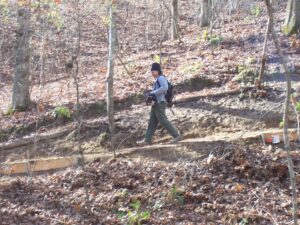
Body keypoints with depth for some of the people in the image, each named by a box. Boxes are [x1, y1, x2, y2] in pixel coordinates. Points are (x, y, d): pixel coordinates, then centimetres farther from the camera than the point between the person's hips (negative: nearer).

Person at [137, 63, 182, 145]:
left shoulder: (161, 78, -10)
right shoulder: (157, 80, 20)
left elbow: (165, 88, -27)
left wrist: (153, 93, -22)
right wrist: (151, 95, 6)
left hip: (160, 103, -10)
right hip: (156, 104, 10)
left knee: (163, 121, -9)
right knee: (152, 122, 9)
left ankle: (176, 135, -5)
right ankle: (147, 140, 11)